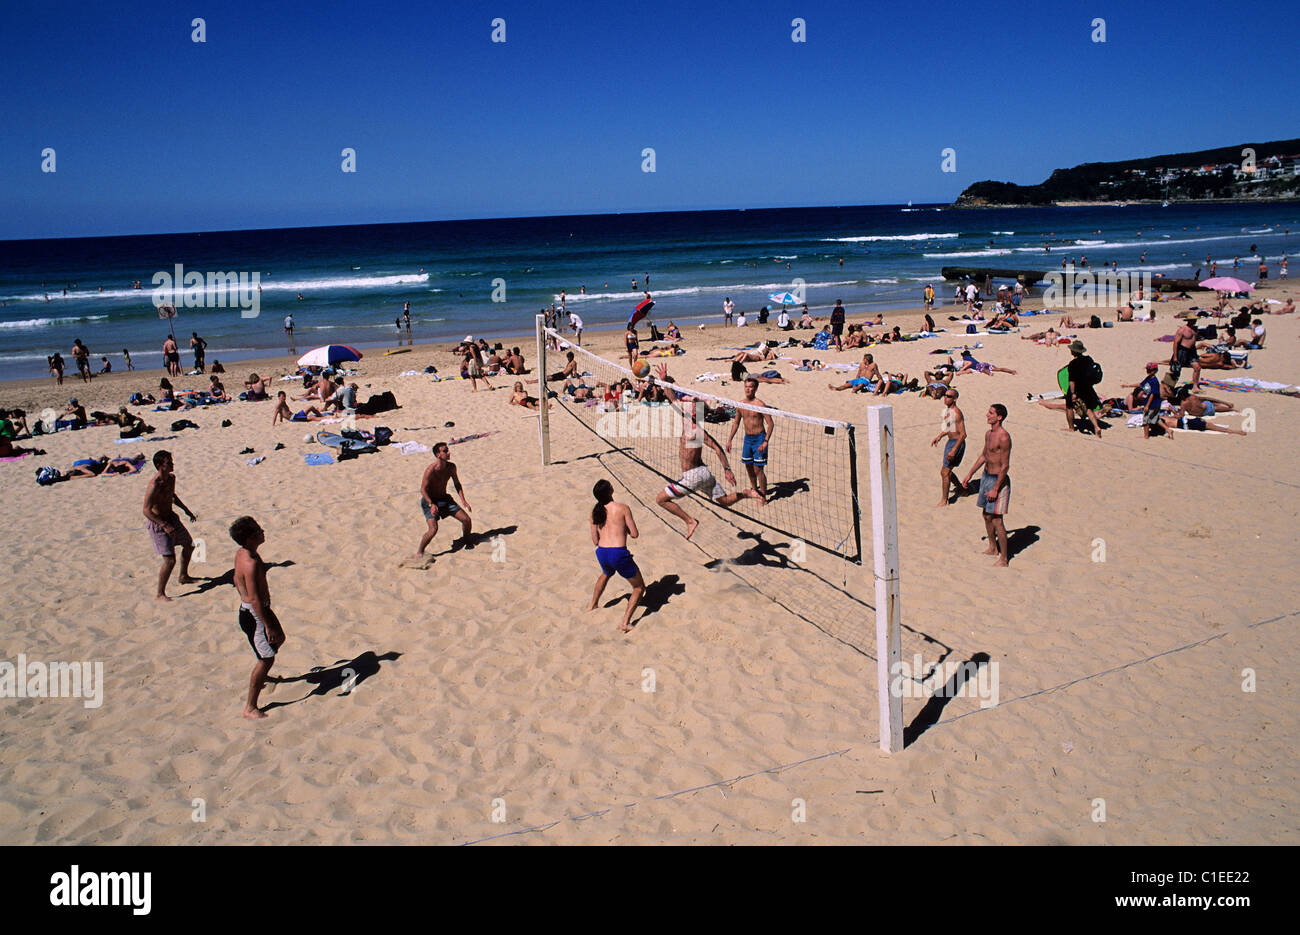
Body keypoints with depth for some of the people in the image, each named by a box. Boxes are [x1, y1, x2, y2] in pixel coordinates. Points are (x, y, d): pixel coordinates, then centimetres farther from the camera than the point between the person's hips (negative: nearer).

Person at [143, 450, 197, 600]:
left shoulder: (171, 478, -1)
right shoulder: (154, 485, -28)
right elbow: (146, 510, -27)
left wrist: (186, 510, 17)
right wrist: (165, 526, -32)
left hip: (171, 517, 9)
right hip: (157, 523, -9)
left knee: (189, 545, 23)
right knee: (170, 560, -11)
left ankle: (183, 577, 45)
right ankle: (160, 594, 4)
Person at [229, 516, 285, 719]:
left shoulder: (241, 554, 1)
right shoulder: (252, 563, -31)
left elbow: (237, 581, 17)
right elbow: (255, 599, -29)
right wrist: (268, 626, -23)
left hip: (246, 609, 10)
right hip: (254, 616, -10)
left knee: (278, 639, 29)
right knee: (266, 659, -3)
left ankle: (261, 676, 53)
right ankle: (250, 708, 6)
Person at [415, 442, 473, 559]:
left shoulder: (451, 467, -5)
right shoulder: (430, 470, -24)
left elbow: (457, 484, 8)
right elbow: (423, 489, -19)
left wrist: (463, 500, -2)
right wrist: (432, 505, -30)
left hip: (445, 499, 6)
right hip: (429, 501, -6)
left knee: (467, 520, 1)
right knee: (433, 529, -24)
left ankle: (466, 540, 30)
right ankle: (419, 552, -4)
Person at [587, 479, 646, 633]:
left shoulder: (595, 512, 9)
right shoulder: (622, 508, -4)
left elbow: (595, 541, 13)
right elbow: (635, 534, -4)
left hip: (601, 553, 5)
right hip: (619, 553, -5)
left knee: (606, 574, 41)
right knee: (639, 587, 12)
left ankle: (593, 605, 52)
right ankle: (626, 622, -1)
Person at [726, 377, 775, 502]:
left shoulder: (760, 404, -15)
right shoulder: (741, 405, 4)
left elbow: (771, 423, -15)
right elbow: (736, 423, 18)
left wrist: (766, 442, -22)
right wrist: (730, 439, 15)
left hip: (759, 439, -6)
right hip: (747, 438, 6)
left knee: (758, 469, -7)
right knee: (749, 467, 16)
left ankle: (763, 496, 3)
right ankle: (754, 489, 38)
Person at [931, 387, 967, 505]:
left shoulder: (957, 413, -21)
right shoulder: (947, 409, 8)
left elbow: (963, 434, -23)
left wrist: (953, 450, -27)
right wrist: (939, 436, 19)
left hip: (957, 443, -9)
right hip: (950, 441, 9)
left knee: (945, 472, -5)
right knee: (946, 471, 17)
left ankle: (944, 501, 5)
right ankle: (962, 489, 38)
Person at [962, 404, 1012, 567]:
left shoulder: (1004, 437, -20)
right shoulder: (988, 434, 8)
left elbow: (1005, 466, -20)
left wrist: (995, 489, -20)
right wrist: (970, 474, 23)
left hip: (998, 480, -9)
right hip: (986, 477, 9)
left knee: (997, 520, -6)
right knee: (986, 515, 19)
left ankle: (1004, 558, 3)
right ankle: (993, 548, 36)